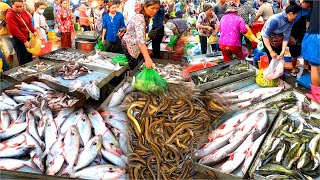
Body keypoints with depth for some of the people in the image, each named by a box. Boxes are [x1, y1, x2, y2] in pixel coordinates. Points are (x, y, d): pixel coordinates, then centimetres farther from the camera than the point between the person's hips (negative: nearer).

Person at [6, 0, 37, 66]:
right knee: (23, 61, -2)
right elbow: (15, 30, -22)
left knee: (29, 58, 18)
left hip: (27, 38, 7)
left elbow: (30, 23, 14)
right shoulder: (10, 15, -16)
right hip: (18, 40, -7)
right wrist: (24, 41, -26)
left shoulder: (24, 12, 6)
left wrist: (34, 31, -5)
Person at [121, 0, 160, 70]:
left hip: (136, 45, 8)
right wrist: (147, 58, -56)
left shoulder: (147, 18, -2)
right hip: (130, 45, -8)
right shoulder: (139, 18, -30)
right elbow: (140, 38, -45)